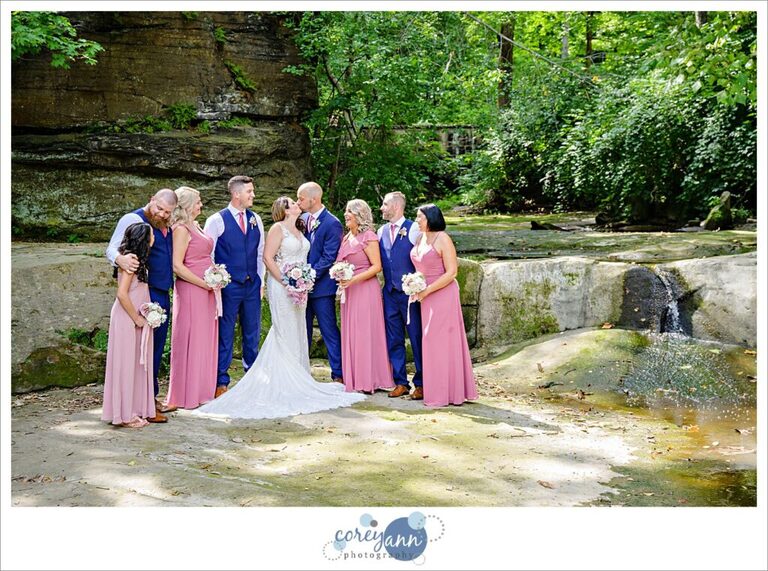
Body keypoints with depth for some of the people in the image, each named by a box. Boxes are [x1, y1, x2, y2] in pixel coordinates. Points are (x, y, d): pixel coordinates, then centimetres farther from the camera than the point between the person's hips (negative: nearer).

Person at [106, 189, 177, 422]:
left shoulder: (165, 226, 16)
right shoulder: (133, 219, -8)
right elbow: (112, 248, -15)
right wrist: (120, 259, -36)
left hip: (163, 292, 8)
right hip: (146, 291, -8)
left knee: (158, 344, 14)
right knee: (146, 346, -8)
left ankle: (151, 396, 25)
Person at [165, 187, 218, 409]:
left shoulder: (196, 227, 15)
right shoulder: (181, 229, -12)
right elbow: (177, 266, -18)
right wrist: (204, 283, -16)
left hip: (205, 290, 9)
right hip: (190, 289, -9)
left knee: (205, 339, 12)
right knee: (191, 340, -2)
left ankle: (202, 390, 21)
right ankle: (187, 395, 8)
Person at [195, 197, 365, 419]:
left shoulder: (299, 230, 16)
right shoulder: (278, 228, -6)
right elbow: (268, 258, -12)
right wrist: (285, 282, -17)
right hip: (281, 286, -8)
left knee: (296, 334, 9)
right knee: (285, 335, -6)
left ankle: (297, 380, 16)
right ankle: (284, 383, 0)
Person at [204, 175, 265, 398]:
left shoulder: (255, 219, 10)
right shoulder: (217, 221, -5)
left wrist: (261, 281, 11)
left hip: (252, 286, 5)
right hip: (228, 286, -4)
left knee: (252, 334, 12)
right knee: (225, 335, 2)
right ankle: (221, 382, 12)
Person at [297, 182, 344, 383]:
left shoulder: (332, 224, -12)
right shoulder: (302, 220, 9)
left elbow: (328, 258, -15)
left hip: (322, 286, -7)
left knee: (329, 332, -1)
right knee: (302, 332, 13)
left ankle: (338, 374, 6)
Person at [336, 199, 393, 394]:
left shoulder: (369, 237, -8)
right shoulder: (347, 238, 15)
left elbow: (376, 266, -14)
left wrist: (354, 279, -20)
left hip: (365, 290, -8)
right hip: (349, 291, 8)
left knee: (365, 333, -3)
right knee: (350, 334, 7)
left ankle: (369, 380, 4)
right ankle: (354, 379, 14)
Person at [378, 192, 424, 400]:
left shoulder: (413, 229, -6)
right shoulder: (382, 231, 11)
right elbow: (378, 262, 15)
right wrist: (383, 287, 7)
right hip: (389, 292, 6)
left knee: (417, 338, 1)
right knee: (393, 339, 9)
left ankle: (420, 384, 10)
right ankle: (400, 382, 18)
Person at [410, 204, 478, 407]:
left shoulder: (442, 239, -11)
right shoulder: (420, 239, 11)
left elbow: (451, 272, -15)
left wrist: (427, 290, -17)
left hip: (442, 294, -7)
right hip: (426, 296, 7)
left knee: (441, 340, -4)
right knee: (431, 341, 8)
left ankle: (445, 393, 4)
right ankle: (435, 390, 15)